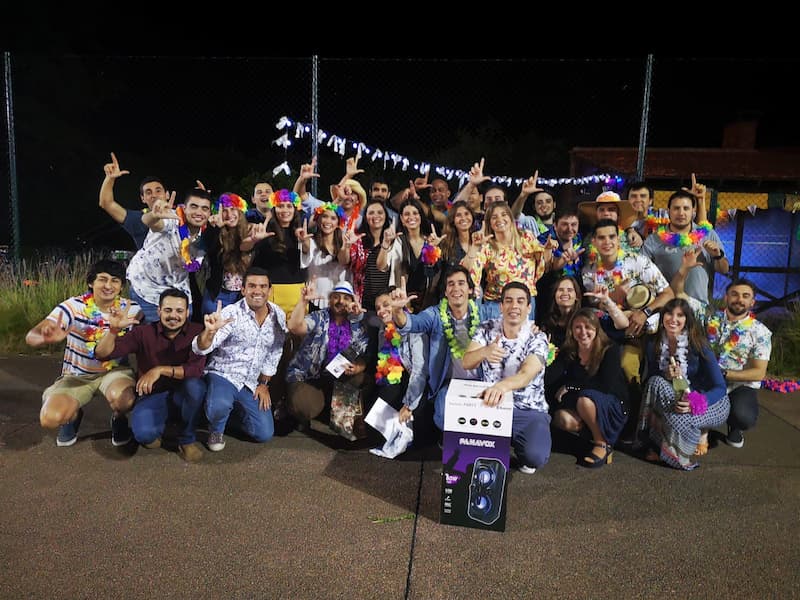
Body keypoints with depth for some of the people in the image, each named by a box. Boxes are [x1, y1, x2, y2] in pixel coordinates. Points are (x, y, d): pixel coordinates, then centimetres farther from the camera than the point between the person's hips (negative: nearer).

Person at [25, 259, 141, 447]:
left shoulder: (131, 310, -10)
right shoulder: (73, 306, -15)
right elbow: (31, 336, -24)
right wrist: (48, 338, -48)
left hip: (114, 371, 0)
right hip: (76, 375, 1)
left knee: (122, 398, -36)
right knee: (50, 419, -24)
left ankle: (119, 419, 4)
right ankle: (73, 414, 15)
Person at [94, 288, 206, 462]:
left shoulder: (196, 332, -10)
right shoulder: (144, 333, -6)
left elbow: (196, 369, -24)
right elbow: (103, 353, -11)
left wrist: (160, 370, -33)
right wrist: (114, 329, -30)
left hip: (183, 394, 1)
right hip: (153, 394, 0)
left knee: (195, 385, -35)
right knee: (144, 433, -31)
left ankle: (187, 439, -9)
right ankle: (156, 430, 10)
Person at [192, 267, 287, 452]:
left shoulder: (279, 315, -4)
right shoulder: (231, 313, -19)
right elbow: (201, 349, -27)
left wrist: (264, 384, 7)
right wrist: (210, 331, -48)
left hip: (252, 384, 4)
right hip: (223, 375, -4)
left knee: (265, 434, -3)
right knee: (219, 406, -36)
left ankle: (238, 409, 28)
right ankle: (216, 430, 2)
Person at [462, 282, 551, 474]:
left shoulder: (537, 338, -12)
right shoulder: (487, 329, -2)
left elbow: (526, 375, -30)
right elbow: (466, 363, -14)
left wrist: (502, 385, -54)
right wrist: (484, 352, -39)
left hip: (529, 410, -2)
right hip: (491, 405, 3)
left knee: (535, 457, -28)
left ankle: (514, 443, 9)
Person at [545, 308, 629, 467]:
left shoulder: (610, 350, -13)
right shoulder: (568, 352, -3)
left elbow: (606, 386, -25)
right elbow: (547, 380, -15)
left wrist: (570, 386, -20)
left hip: (613, 408, -3)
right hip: (577, 407, 3)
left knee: (585, 399, -34)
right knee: (562, 419, -29)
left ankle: (602, 444, -13)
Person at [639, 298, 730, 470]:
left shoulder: (698, 345, -19)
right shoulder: (654, 344, -7)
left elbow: (720, 387, -19)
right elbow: (649, 380, -1)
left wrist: (695, 403, -37)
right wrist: (666, 376, -23)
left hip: (711, 402, -4)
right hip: (678, 397, 4)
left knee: (678, 416, -35)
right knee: (656, 383, -28)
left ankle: (700, 434, 2)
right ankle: (658, 444, -13)